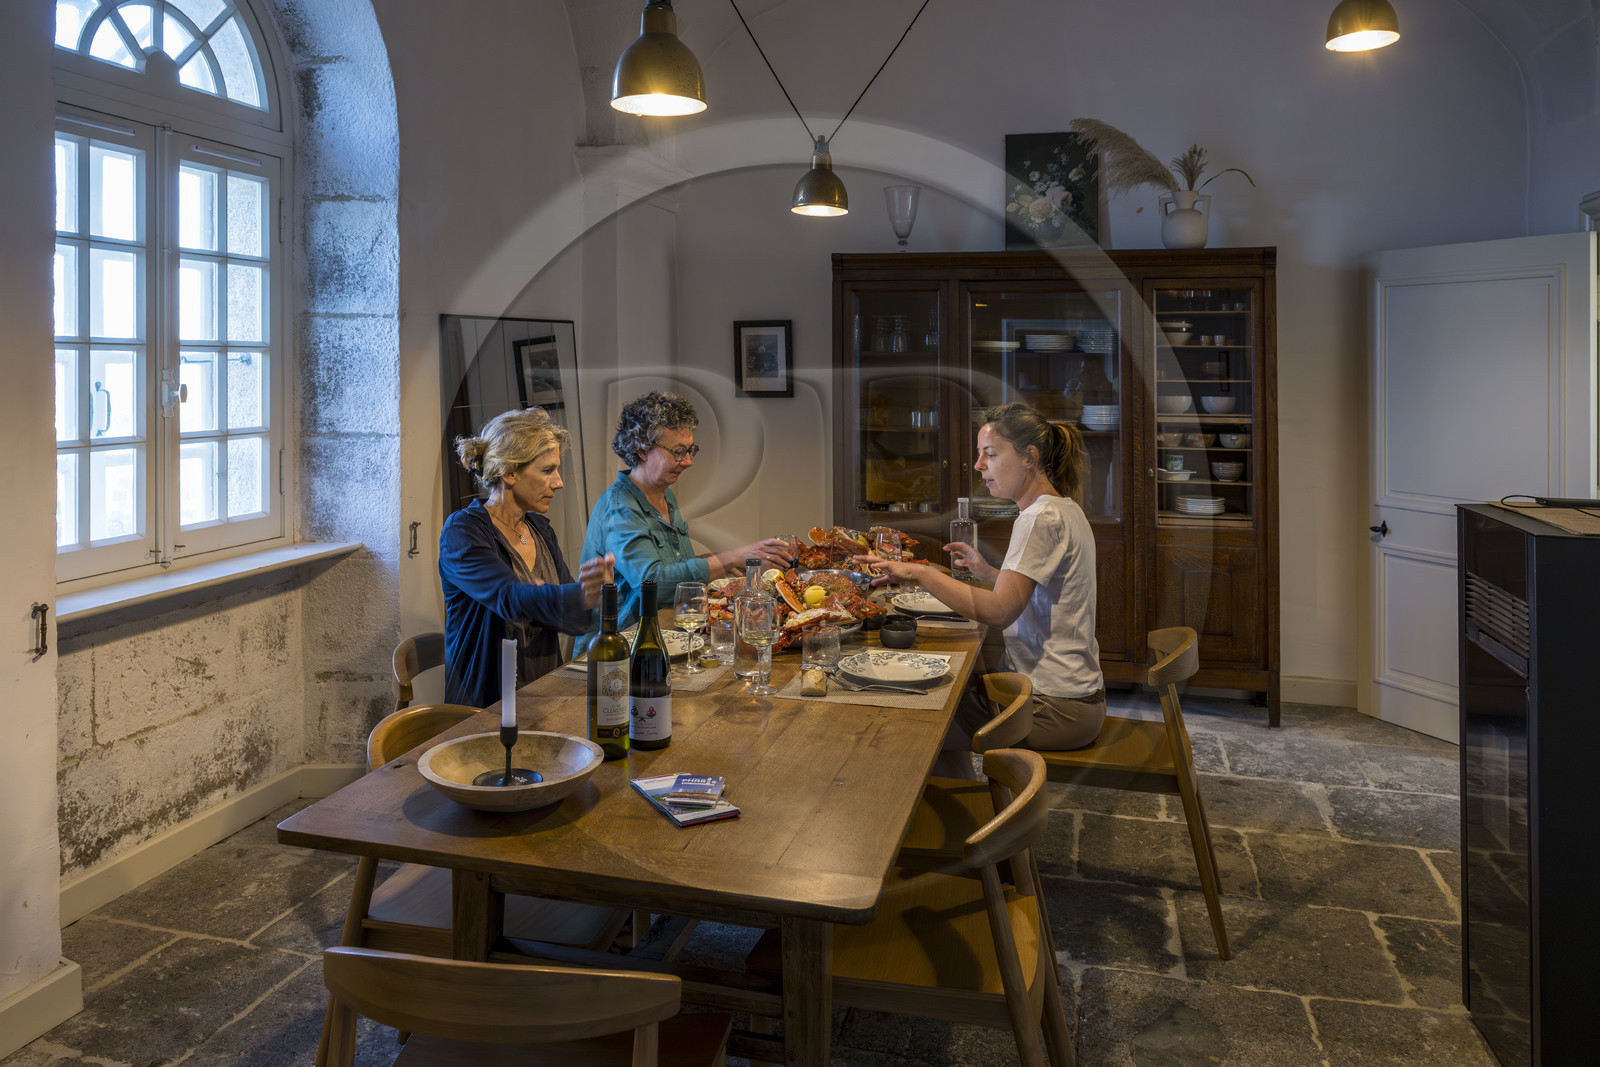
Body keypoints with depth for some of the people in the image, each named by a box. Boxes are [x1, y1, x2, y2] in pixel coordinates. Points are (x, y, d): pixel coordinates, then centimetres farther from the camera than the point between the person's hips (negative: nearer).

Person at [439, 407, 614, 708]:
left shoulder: (540, 529, 12)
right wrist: (580, 596, -48)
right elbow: (509, 598, -29)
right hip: (485, 706, -7)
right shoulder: (462, 532, -11)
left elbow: (571, 617, 9)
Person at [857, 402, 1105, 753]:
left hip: (1057, 707, -9)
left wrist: (922, 573, -26)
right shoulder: (1065, 511, 13)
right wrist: (987, 573, 13)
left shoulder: (1041, 519, -18)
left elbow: (1000, 611, -27)